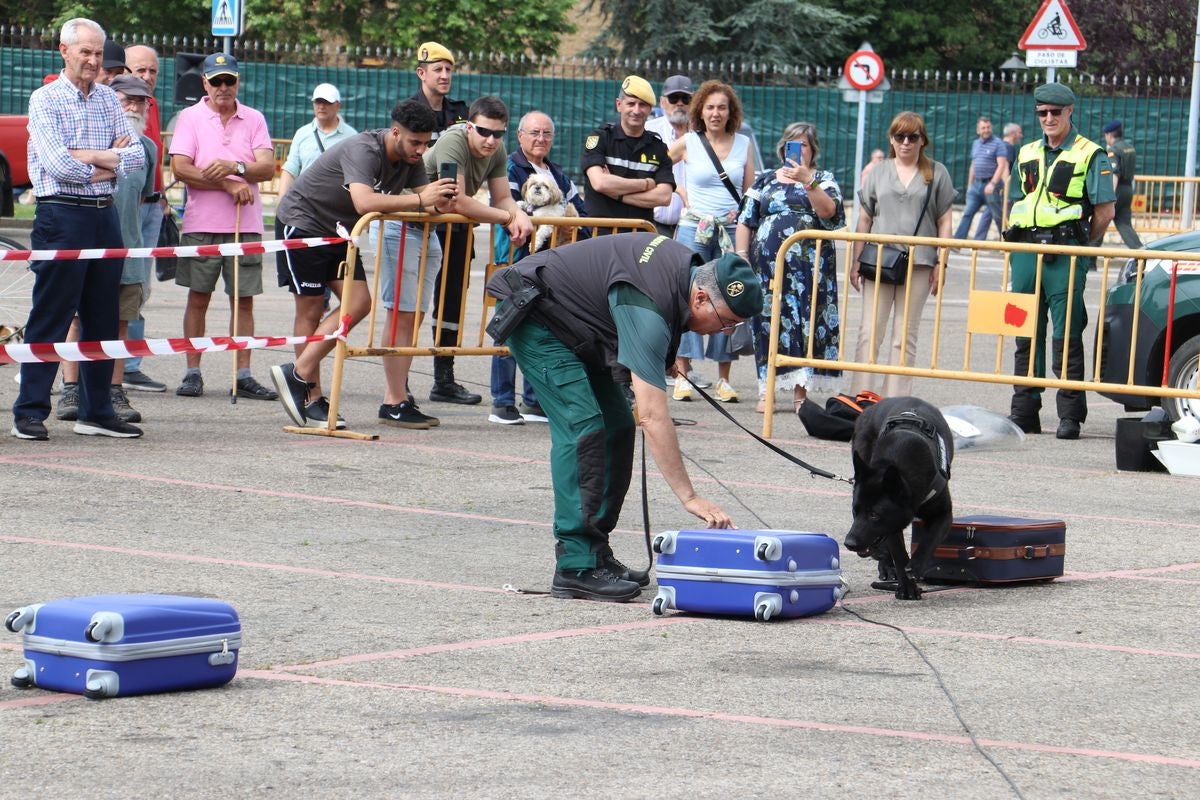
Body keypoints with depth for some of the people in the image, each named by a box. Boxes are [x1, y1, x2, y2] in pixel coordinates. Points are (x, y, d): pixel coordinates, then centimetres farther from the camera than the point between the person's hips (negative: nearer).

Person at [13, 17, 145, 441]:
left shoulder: (108, 99, 13)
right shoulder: (45, 100, -4)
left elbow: (137, 155, 4)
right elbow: (57, 165, -15)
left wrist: (93, 158, -12)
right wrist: (110, 159, -5)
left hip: (105, 215, 6)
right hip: (61, 217, -6)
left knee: (103, 319, 8)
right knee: (50, 318, -5)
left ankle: (96, 412, 15)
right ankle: (30, 412, -1)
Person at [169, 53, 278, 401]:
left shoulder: (254, 119, 9)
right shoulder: (190, 117, 3)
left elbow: (267, 168, -1)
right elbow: (180, 168, -9)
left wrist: (235, 167, -20)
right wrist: (229, 185, -13)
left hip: (246, 225, 2)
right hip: (201, 224, -2)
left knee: (244, 300, 2)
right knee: (198, 297, 2)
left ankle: (244, 375, 5)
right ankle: (192, 373, 7)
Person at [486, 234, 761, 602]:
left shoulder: (689, 267, -7)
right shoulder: (647, 308, -35)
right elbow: (653, 416, -38)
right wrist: (690, 498, -39)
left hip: (576, 328, 10)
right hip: (533, 313, -10)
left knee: (616, 426, 4)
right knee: (582, 427, -21)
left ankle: (595, 553, 8)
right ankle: (576, 568, -23)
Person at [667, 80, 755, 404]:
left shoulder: (743, 144, 9)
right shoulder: (688, 143, 4)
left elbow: (751, 192, 12)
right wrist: (682, 196, 5)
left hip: (732, 230, 2)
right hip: (694, 230, -2)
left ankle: (724, 379, 5)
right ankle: (683, 376, -3)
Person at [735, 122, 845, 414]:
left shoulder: (824, 180, 11)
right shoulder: (765, 180, 16)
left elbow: (828, 211, -9)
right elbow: (746, 221, 14)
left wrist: (807, 181, -18)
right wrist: (741, 256, 3)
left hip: (810, 266, -2)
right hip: (768, 264, 2)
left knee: (806, 321, -7)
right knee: (768, 320, -1)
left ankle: (801, 393, -4)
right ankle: (766, 391, 5)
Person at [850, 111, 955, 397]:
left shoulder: (936, 173, 7)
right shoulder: (879, 172, 13)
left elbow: (944, 222, 6)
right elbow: (865, 219, 14)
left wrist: (941, 263, -1)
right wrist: (856, 261, 9)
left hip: (919, 263, -2)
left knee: (905, 336, 2)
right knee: (869, 332, -4)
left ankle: (896, 401, 3)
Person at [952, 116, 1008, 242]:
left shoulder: (998, 144, -7)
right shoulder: (975, 144, 16)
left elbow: (1002, 165, -15)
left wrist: (992, 184, -24)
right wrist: (969, 185, 21)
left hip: (991, 185, -6)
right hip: (976, 184, 6)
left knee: (998, 215, 1)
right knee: (967, 214, 0)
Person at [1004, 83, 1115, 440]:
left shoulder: (1090, 156, 0)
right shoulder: (1027, 154, 18)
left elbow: (1105, 211, -3)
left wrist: (1082, 247, 0)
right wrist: (1022, 245, 11)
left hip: (1066, 254, -6)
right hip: (1025, 251, 6)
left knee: (1066, 336, -6)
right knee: (1026, 335, 7)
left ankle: (1070, 414, -3)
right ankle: (1024, 411, 12)